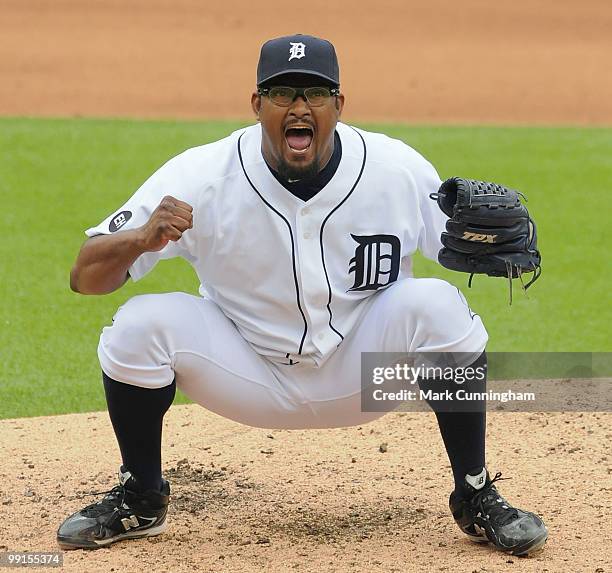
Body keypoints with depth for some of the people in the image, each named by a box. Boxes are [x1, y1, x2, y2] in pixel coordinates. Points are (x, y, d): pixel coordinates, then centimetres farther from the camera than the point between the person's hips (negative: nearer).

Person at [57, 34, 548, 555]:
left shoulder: (398, 171, -16)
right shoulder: (201, 176, -18)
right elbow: (85, 276, -17)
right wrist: (142, 239, -39)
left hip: (360, 375, 0)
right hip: (248, 375, 0)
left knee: (437, 305, -27)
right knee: (141, 323, -24)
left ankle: (476, 498, -8)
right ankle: (140, 500, 1)